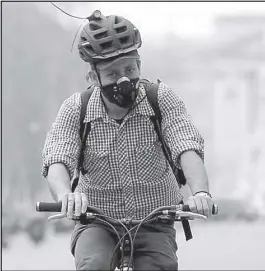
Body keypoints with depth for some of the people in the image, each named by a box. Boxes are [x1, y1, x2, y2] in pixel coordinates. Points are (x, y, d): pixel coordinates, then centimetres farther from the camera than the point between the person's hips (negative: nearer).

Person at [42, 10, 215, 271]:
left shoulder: (162, 99, -9)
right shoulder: (76, 109, -9)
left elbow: (187, 149, -22)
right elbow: (57, 161, -21)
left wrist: (200, 192, -43)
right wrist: (65, 195, -45)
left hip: (154, 225, 1)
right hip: (97, 223, -1)